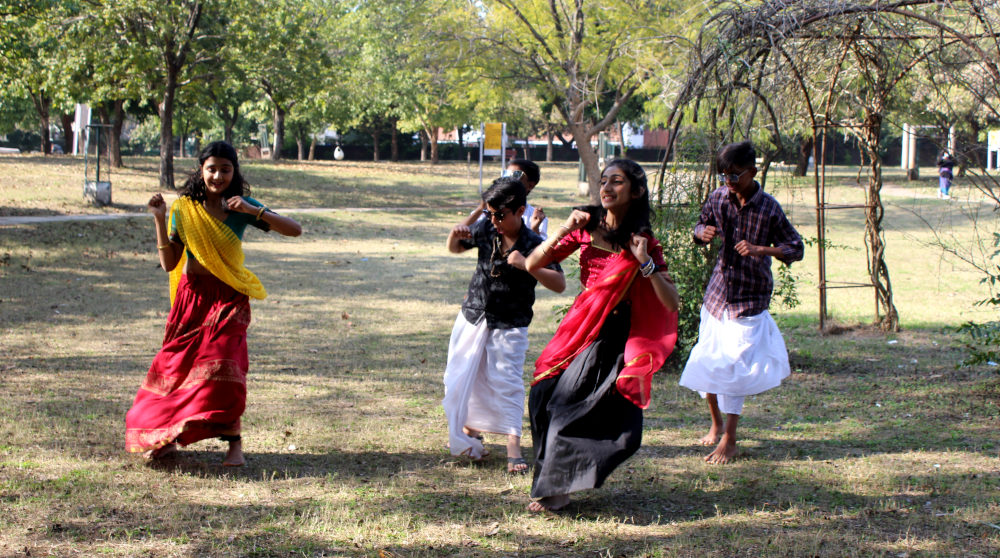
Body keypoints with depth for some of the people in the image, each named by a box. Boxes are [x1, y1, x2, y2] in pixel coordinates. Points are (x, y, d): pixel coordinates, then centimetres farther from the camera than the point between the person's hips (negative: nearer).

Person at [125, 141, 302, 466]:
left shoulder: (240, 208, -1)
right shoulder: (184, 208, 1)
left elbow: (294, 230, -9)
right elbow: (169, 263, -2)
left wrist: (252, 211, -20)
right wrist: (160, 220, -11)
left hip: (229, 297, -2)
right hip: (191, 295, 2)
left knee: (221, 363, -16)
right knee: (177, 365, 6)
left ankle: (234, 442, -7)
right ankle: (166, 438, 24)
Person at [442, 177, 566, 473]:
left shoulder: (534, 245, -16)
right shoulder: (485, 229, -4)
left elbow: (560, 284, -22)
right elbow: (455, 249, 12)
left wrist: (528, 266, -34)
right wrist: (455, 235, -12)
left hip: (509, 327, -5)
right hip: (473, 318, 5)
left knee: (508, 382, -11)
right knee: (461, 378, 13)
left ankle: (514, 447, -12)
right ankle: (469, 430, 35)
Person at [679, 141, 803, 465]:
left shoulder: (769, 208, -13)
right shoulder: (718, 198, -2)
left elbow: (795, 248, -7)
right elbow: (702, 225, 15)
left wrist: (761, 249, -23)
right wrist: (703, 233, -10)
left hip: (750, 299, -4)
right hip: (718, 291, 5)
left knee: (732, 365, -9)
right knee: (706, 361, 9)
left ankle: (729, 439, 2)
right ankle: (716, 423, 33)